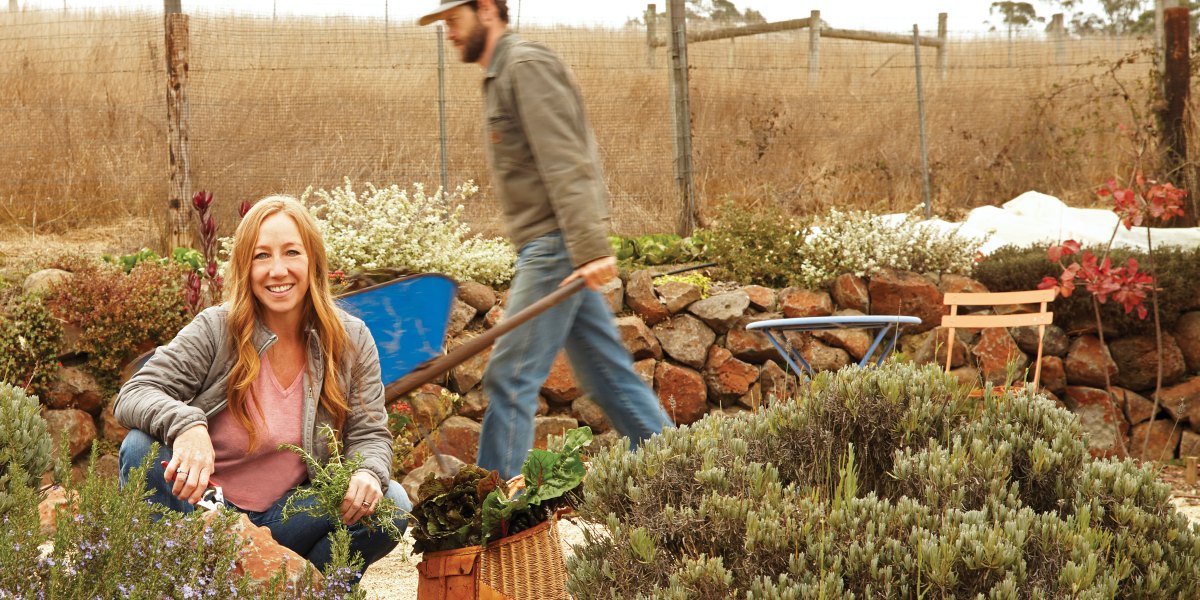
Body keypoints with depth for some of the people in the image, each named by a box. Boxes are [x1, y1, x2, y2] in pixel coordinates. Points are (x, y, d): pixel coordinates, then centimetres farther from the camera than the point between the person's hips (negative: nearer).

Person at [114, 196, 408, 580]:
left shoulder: (351, 342, -3)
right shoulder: (215, 331, -10)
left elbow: (369, 434, -1)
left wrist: (369, 474, -27)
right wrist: (186, 425, -39)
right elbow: (132, 396, -16)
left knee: (391, 505, -22)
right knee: (143, 449, -27)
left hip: (289, 517, 2)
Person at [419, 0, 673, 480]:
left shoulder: (526, 65, -10)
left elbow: (565, 163, -20)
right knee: (607, 373, 11)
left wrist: (591, 249, -27)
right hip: (556, 248, 10)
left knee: (510, 376, -8)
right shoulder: (500, 76, 22)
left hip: (557, 244, -10)